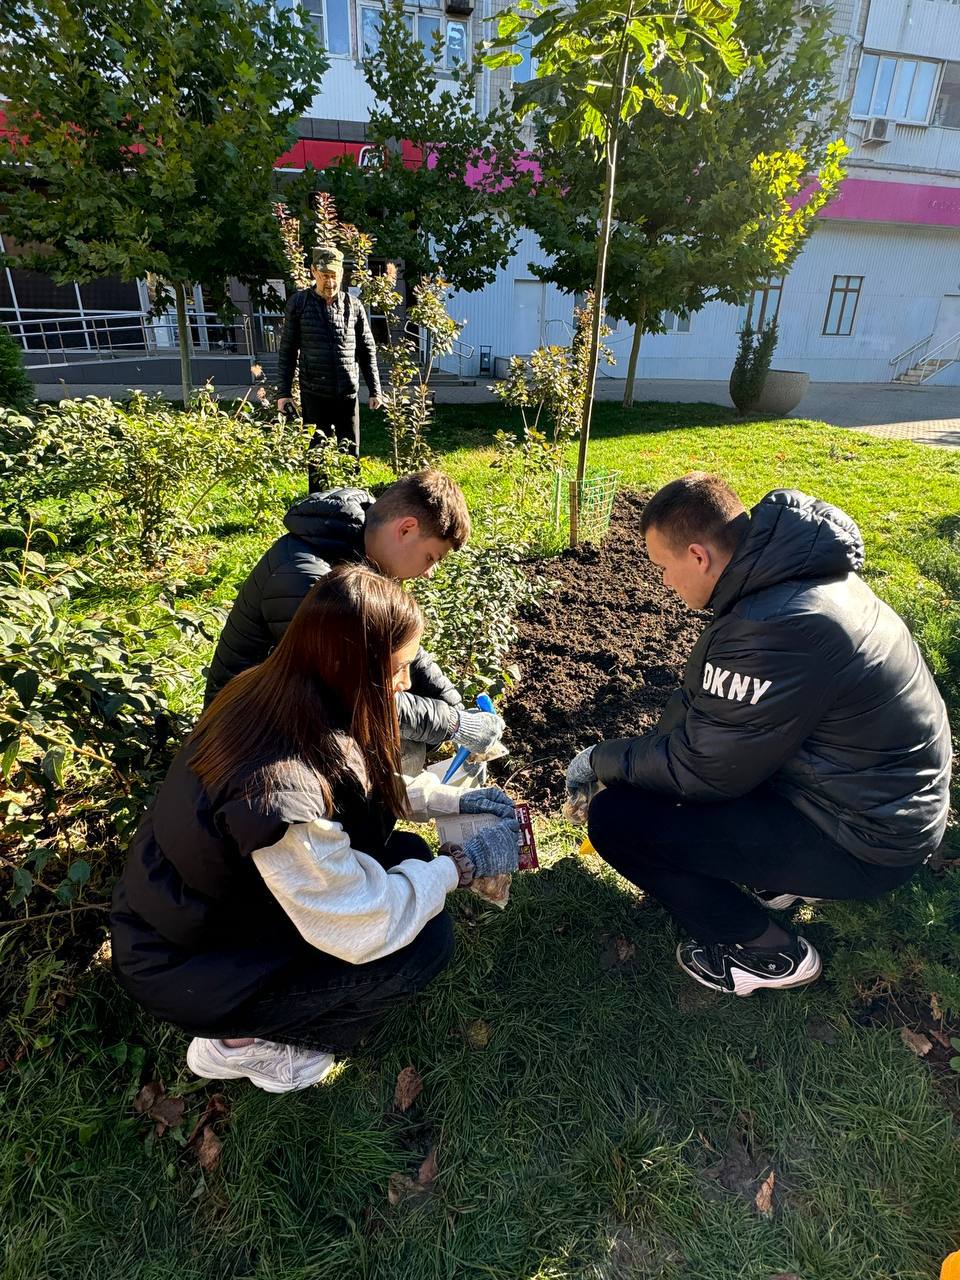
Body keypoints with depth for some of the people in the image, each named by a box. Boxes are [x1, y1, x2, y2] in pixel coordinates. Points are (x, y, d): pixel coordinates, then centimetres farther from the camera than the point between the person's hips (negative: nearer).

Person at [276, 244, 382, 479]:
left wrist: (374, 390, 4)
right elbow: (287, 350, 4)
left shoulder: (353, 305, 5)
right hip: (314, 395, -1)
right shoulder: (298, 303, 2)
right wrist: (283, 391, -1)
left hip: (348, 394, 1)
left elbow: (367, 351, 9)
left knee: (350, 453, 7)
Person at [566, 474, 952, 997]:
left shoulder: (775, 629, -32)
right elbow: (704, 697, 8)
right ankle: (786, 874, 19)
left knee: (614, 817, -13)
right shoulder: (793, 571, -2)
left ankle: (769, 952, 7)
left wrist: (602, 761, -4)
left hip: (865, 841, -9)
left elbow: (700, 772, -20)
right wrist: (627, 757, 8)